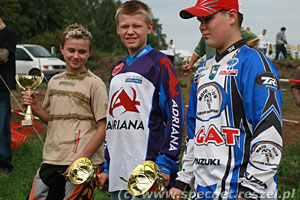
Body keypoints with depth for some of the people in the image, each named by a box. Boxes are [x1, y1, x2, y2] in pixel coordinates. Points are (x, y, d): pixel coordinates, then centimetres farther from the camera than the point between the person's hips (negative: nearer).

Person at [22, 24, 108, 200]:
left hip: (83, 165, -5)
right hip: (51, 160, 6)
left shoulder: (94, 83, -6)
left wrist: (81, 159, -16)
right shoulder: (54, 81, 13)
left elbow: (104, 127, -9)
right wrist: (35, 108, 2)